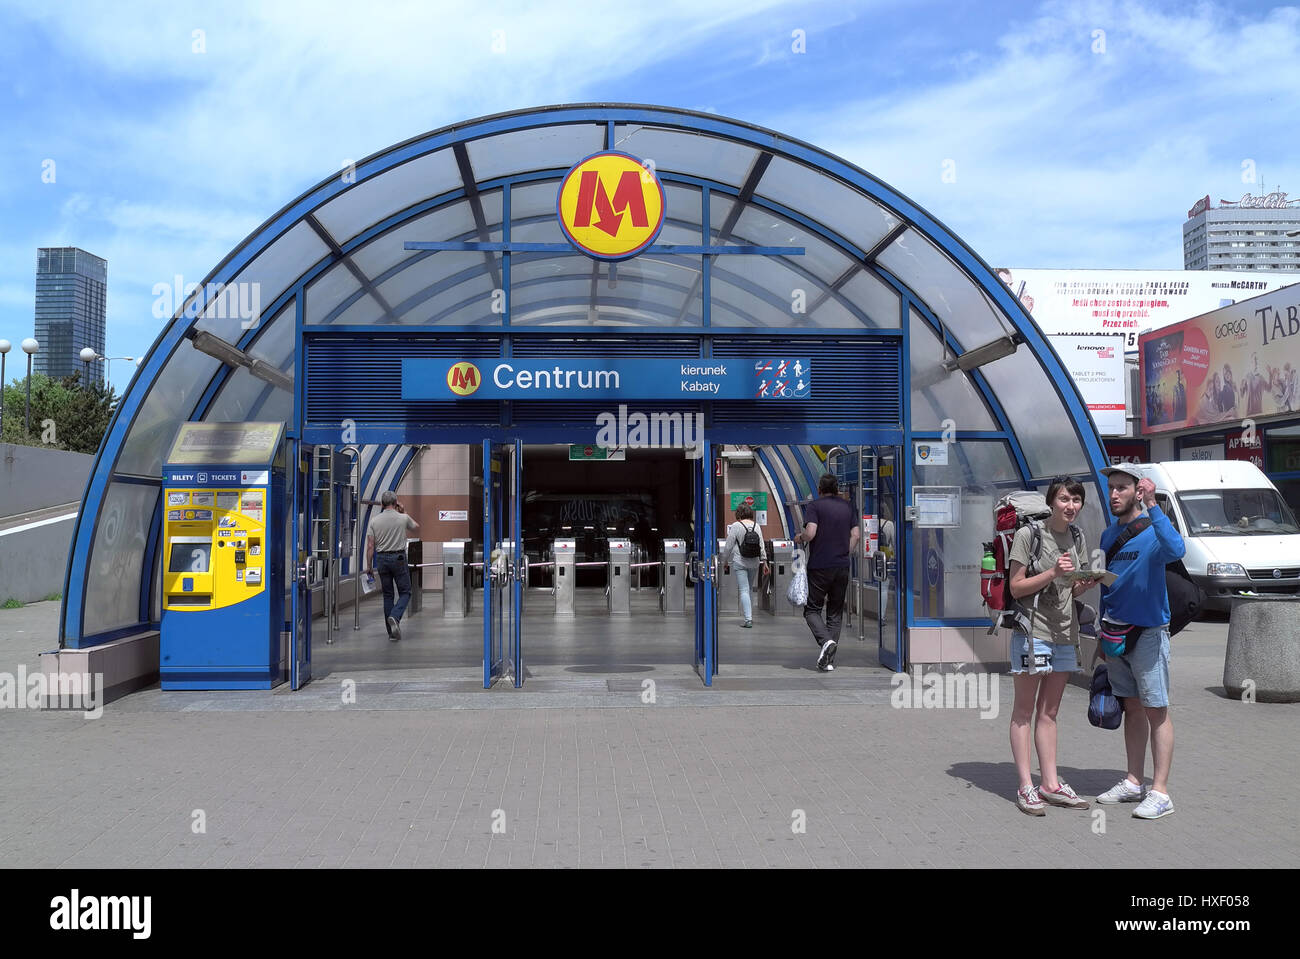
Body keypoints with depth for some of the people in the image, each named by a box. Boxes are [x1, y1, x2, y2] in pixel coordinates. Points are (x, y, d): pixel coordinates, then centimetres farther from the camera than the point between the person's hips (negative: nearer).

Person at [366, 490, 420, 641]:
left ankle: (392, 632, 10)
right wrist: (404, 512, 24)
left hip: (381, 559, 3)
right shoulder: (403, 518, -6)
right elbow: (416, 526, 16)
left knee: (387, 595, 10)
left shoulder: (374, 521, -1)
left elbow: (370, 546, -1)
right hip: (398, 558, -3)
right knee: (405, 592, 6)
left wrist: (369, 565, 7)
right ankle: (395, 617, -21)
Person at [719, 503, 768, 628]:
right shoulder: (756, 526, 4)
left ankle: (748, 619, -14)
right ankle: (750, 616, 23)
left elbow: (728, 546, -5)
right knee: (749, 589, 17)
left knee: (744, 590, -6)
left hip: (739, 563, -4)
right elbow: (761, 546, 4)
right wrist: (764, 560, 10)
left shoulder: (735, 526, -7)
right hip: (754, 562, 4)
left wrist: (725, 561, 7)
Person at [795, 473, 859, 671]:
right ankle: (829, 659, 7)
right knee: (835, 613, 11)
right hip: (842, 567, 5)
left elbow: (810, 532, -18)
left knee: (812, 609, 5)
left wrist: (800, 538, 2)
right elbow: (856, 534, 7)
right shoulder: (847, 506, 11)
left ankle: (826, 641, -21)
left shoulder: (815, 506, -6)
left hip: (819, 566, -5)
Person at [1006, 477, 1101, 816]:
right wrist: (1053, 573, -20)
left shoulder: (1077, 537, 12)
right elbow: (1016, 587, -9)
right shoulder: (1029, 534, -8)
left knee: (1049, 712, 12)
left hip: (1064, 633, 7)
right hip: (1032, 631, -6)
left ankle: (1050, 784, 18)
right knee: (1024, 711, 0)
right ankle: (1025, 787, 3)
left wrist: (1086, 583, -3)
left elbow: (1071, 591, 18)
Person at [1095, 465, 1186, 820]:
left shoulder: (1153, 532, -9)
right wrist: (1104, 634, 19)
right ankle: (1133, 783, 22)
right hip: (1116, 631, 7)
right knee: (1132, 708, 14)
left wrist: (1152, 505, -35)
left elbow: (1176, 550, -34)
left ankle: (1160, 793, 0)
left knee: (1155, 710, -4)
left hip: (1148, 631, -7)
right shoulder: (1108, 534, 12)